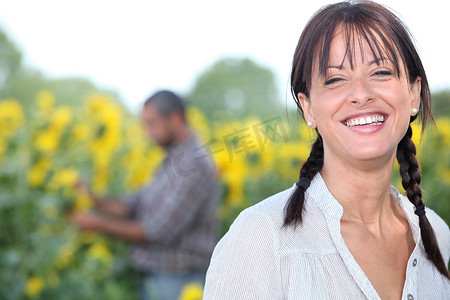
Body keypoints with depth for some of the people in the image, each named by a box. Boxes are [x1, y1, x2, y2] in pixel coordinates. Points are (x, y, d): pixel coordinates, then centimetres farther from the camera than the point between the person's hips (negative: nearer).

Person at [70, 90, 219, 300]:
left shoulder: (193, 164, -19)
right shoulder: (173, 160, 13)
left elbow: (159, 232, -22)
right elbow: (134, 206, 8)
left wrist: (100, 225, -14)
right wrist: (93, 200, -7)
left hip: (177, 282, -9)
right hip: (153, 278, 9)